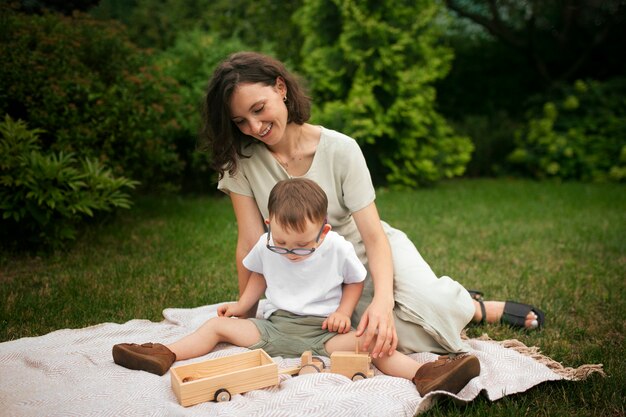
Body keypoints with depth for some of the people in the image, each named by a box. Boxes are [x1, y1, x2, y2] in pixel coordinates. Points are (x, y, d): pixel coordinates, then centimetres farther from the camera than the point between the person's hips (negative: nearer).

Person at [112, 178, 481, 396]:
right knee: (218, 325, -6)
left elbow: (355, 281, 3)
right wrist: (242, 305, 10)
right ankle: (165, 356, -8)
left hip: (323, 331, -4)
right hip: (273, 327, 4)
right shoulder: (266, 246, -4)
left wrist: (342, 313, -10)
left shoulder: (338, 248, -12)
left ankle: (423, 375, -39)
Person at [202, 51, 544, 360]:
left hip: (368, 253, -1)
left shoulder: (340, 149, -17)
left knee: (431, 306, -30)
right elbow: (251, 244, -11)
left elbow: (374, 235, -20)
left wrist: (383, 299, -35)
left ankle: (477, 308, 6)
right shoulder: (240, 161, -13)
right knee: (390, 333, -26)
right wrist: (246, 320, -9)